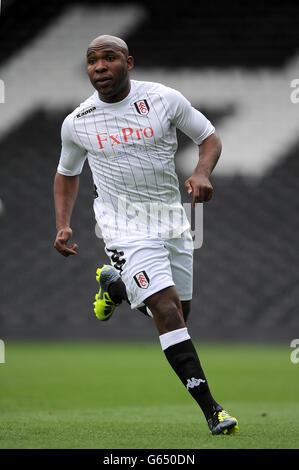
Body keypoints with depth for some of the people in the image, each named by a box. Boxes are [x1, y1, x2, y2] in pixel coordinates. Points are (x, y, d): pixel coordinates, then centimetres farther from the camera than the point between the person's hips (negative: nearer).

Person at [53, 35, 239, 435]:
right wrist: (63, 225, 0)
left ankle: (114, 285, 43)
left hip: (172, 219, 3)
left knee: (179, 313, 14)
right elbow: (67, 174, 13)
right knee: (167, 312, -18)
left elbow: (210, 137, 4)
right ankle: (210, 409, -17)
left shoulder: (165, 99, -7)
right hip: (127, 227, -3)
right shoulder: (77, 123, -4)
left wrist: (202, 173, -17)